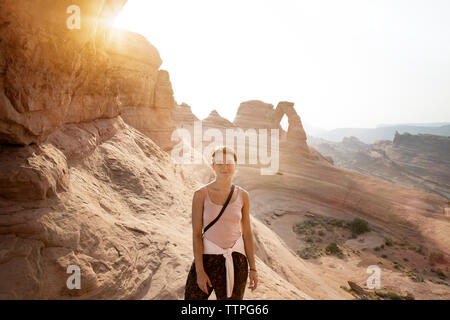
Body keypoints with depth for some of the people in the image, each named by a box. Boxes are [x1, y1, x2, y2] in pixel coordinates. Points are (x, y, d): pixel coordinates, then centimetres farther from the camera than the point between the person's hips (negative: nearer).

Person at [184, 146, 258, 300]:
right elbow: (196, 234, -8)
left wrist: (253, 268, 5)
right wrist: (199, 271, -11)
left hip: (236, 261, 2)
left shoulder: (242, 195, 0)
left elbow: (247, 232, 5)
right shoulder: (201, 194, -8)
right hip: (207, 257, -1)